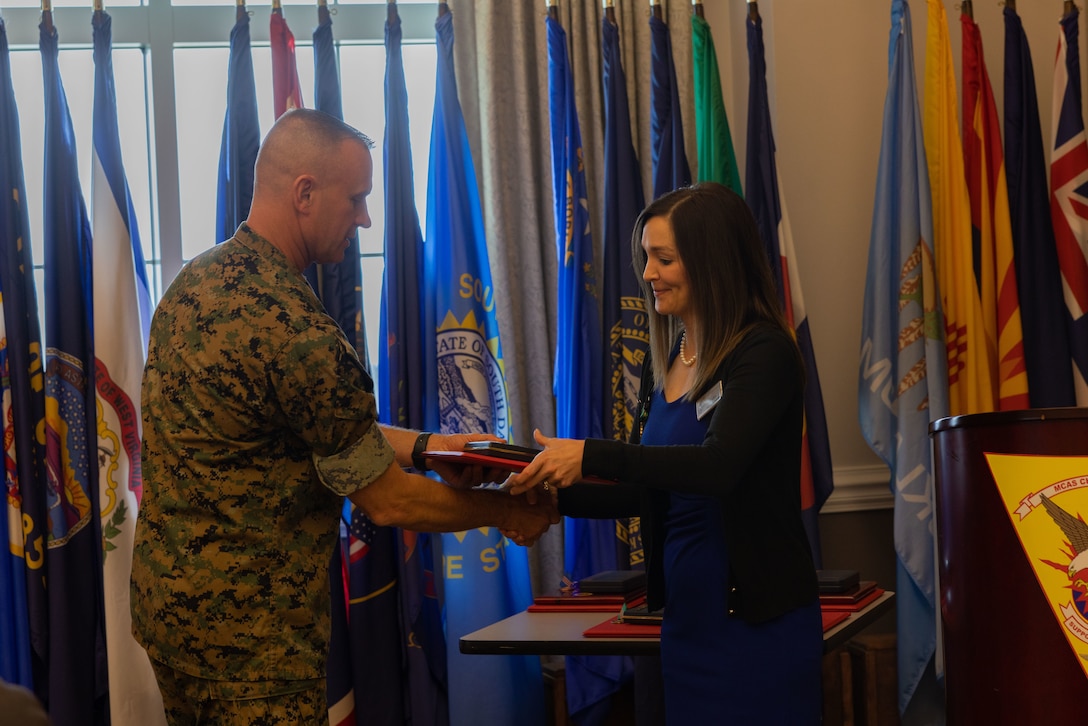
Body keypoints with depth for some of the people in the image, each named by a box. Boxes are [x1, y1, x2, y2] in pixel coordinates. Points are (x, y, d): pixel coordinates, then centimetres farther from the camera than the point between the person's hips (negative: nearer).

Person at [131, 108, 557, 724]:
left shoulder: (196, 282, 6)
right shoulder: (295, 331, -23)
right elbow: (389, 501, -14)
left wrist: (423, 446, 9)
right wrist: (508, 512, 0)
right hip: (245, 630, -10)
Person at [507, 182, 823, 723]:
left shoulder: (764, 353, -13)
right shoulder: (664, 361, 10)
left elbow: (718, 465, -28)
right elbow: (641, 491, 14)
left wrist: (590, 456, -31)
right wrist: (555, 496, -3)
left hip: (758, 613, -7)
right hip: (685, 610, 7)